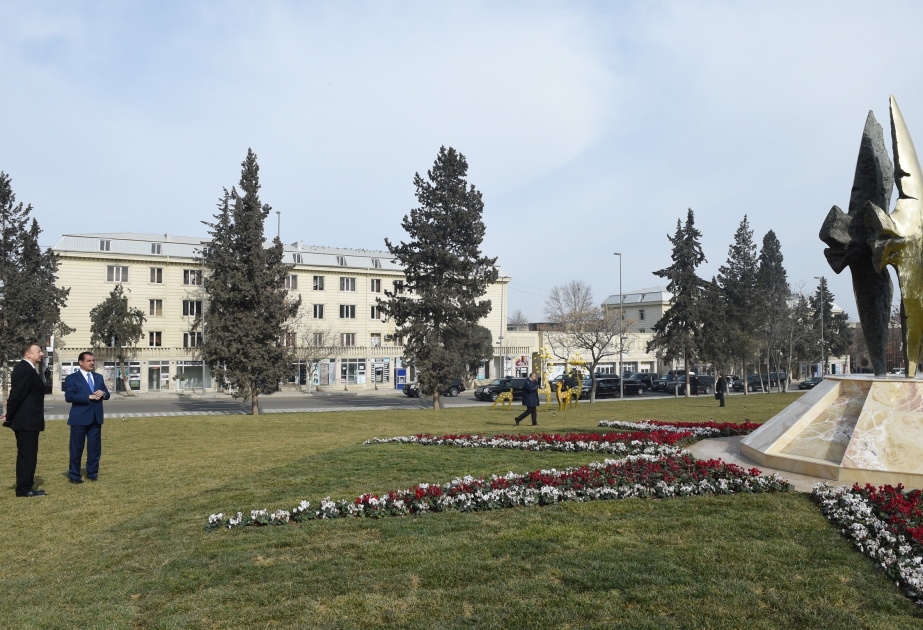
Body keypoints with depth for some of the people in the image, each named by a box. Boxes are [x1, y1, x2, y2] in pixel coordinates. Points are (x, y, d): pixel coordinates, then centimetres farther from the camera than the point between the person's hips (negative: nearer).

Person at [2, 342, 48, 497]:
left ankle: (25, 487, 21)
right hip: (26, 420, -10)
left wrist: (10, 414, 14)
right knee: (27, 455, -5)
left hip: (27, 420, 10)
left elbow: (17, 394, 18)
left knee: (27, 455, 14)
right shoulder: (25, 369, -17)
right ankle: (24, 489, 1)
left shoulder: (27, 369, 16)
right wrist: (10, 415, -12)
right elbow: (17, 394, -21)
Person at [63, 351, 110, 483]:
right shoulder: (72, 378, -3)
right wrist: (89, 397, -20)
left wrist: (103, 393, -11)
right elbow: (69, 397, -15)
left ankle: (92, 473, 19)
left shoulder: (99, 377, 15)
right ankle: (74, 475, 13)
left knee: (95, 447, 8)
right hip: (79, 418, -5)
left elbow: (107, 395, 13)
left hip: (96, 418, 5)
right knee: (77, 448, 3)